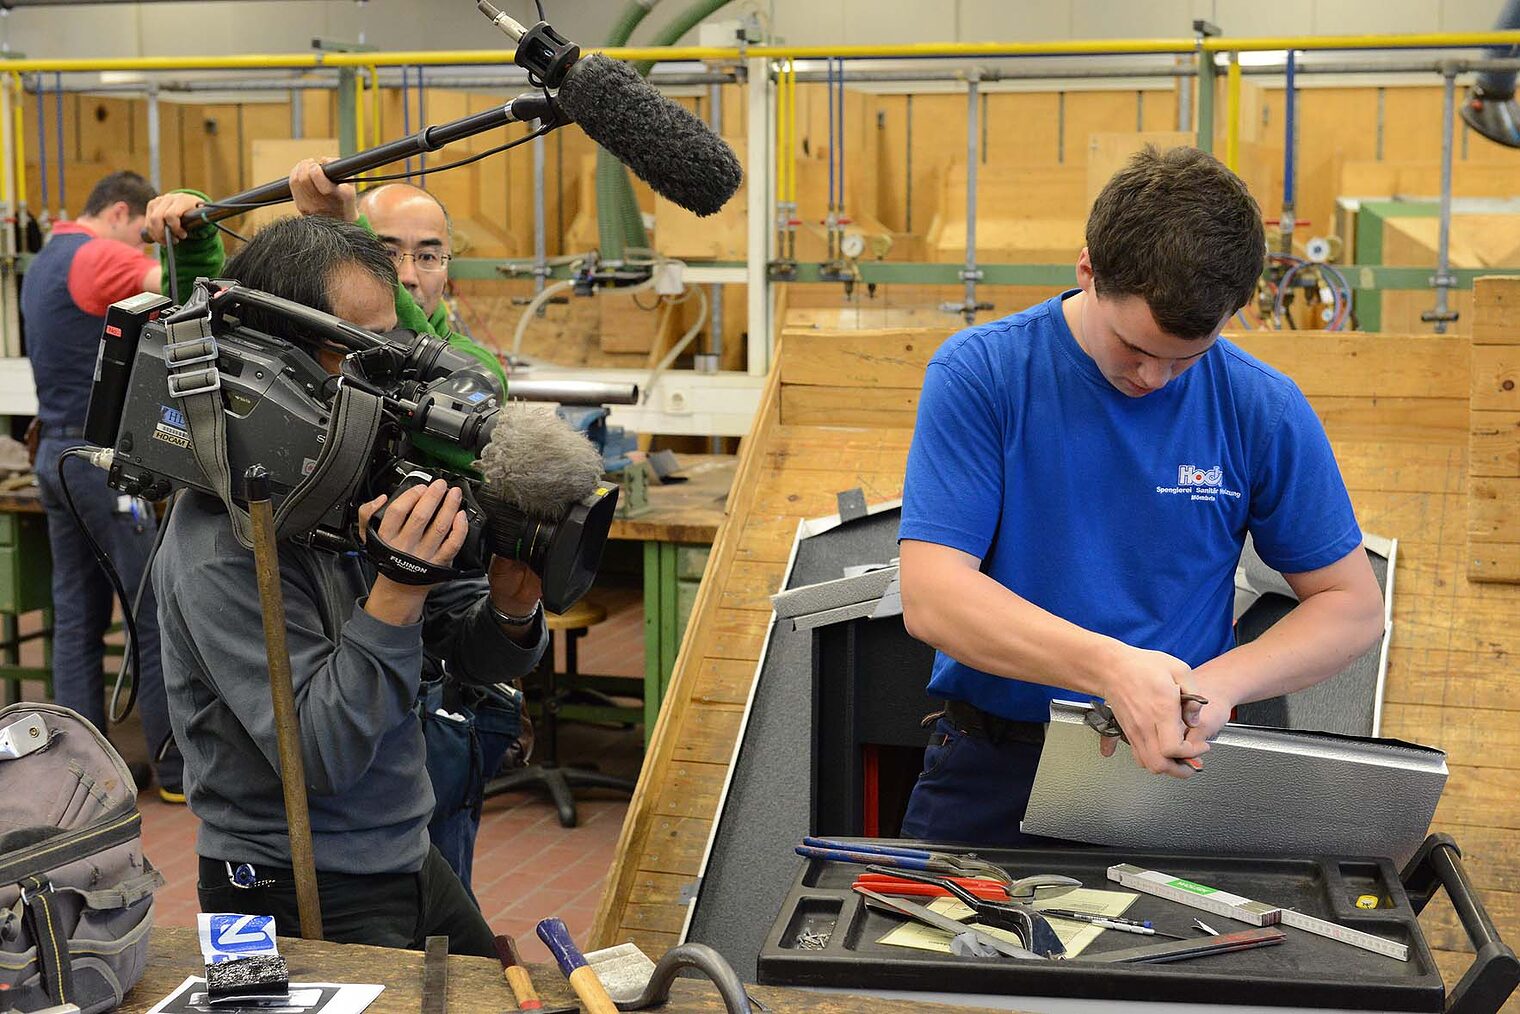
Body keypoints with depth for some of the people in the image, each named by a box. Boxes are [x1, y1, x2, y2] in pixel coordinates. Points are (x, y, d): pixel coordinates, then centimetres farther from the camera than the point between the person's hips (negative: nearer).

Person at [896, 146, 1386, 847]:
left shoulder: (1263, 408, -1)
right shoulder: (978, 374, -6)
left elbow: (1354, 607, 6)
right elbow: (931, 597, -14)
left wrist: (1219, 684, -13)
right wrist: (1111, 667, -28)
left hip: (1175, 765, 0)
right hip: (992, 770, 1)